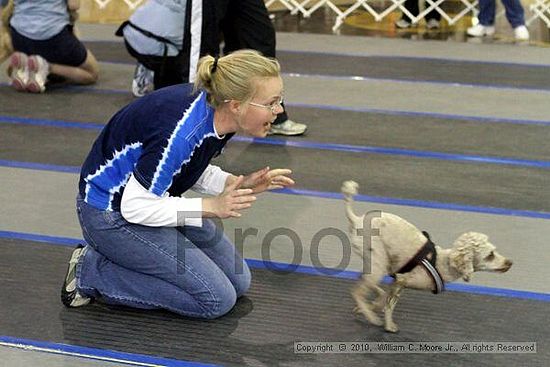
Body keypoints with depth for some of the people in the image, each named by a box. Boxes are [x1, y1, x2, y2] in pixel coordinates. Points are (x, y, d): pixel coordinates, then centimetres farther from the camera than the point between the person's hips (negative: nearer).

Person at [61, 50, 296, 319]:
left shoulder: (215, 109, -9)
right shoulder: (182, 132, -35)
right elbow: (135, 207, -27)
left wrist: (237, 185, -9)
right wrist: (211, 208, -25)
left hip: (152, 199, 9)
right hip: (113, 213, -9)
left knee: (237, 281, 9)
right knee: (217, 299, -10)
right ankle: (92, 272, -3)